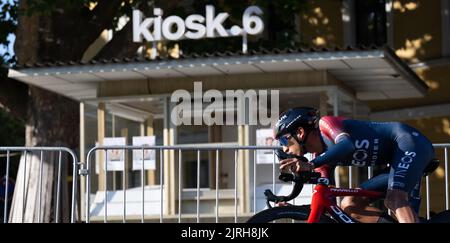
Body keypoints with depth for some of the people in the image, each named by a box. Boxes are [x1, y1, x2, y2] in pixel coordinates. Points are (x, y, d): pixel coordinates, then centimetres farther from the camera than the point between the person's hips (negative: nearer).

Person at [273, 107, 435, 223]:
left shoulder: (325, 124, -12)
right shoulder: (322, 155, 12)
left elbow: (347, 144, -35)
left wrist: (310, 165, -44)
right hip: (398, 159, 10)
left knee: (395, 199, -33)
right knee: (349, 205, 3)